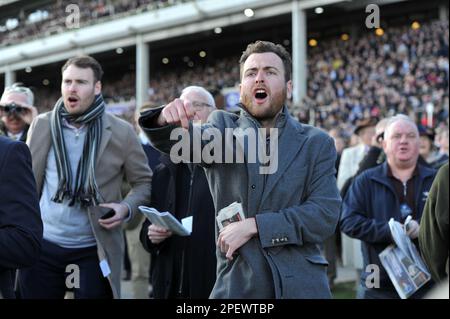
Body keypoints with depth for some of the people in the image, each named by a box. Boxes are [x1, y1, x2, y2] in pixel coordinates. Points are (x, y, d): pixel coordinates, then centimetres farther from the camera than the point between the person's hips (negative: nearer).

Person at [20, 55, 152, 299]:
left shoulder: (121, 132, -3)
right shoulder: (42, 125, 4)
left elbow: (144, 181, 4)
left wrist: (127, 208, -14)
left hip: (94, 250, -2)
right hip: (42, 245, 2)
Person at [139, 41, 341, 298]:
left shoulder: (317, 144, 4)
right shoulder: (224, 127, 7)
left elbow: (326, 214, -7)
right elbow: (188, 140, -13)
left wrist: (254, 225, -15)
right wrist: (168, 120, -35)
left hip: (301, 286, 0)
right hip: (236, 285, 0)